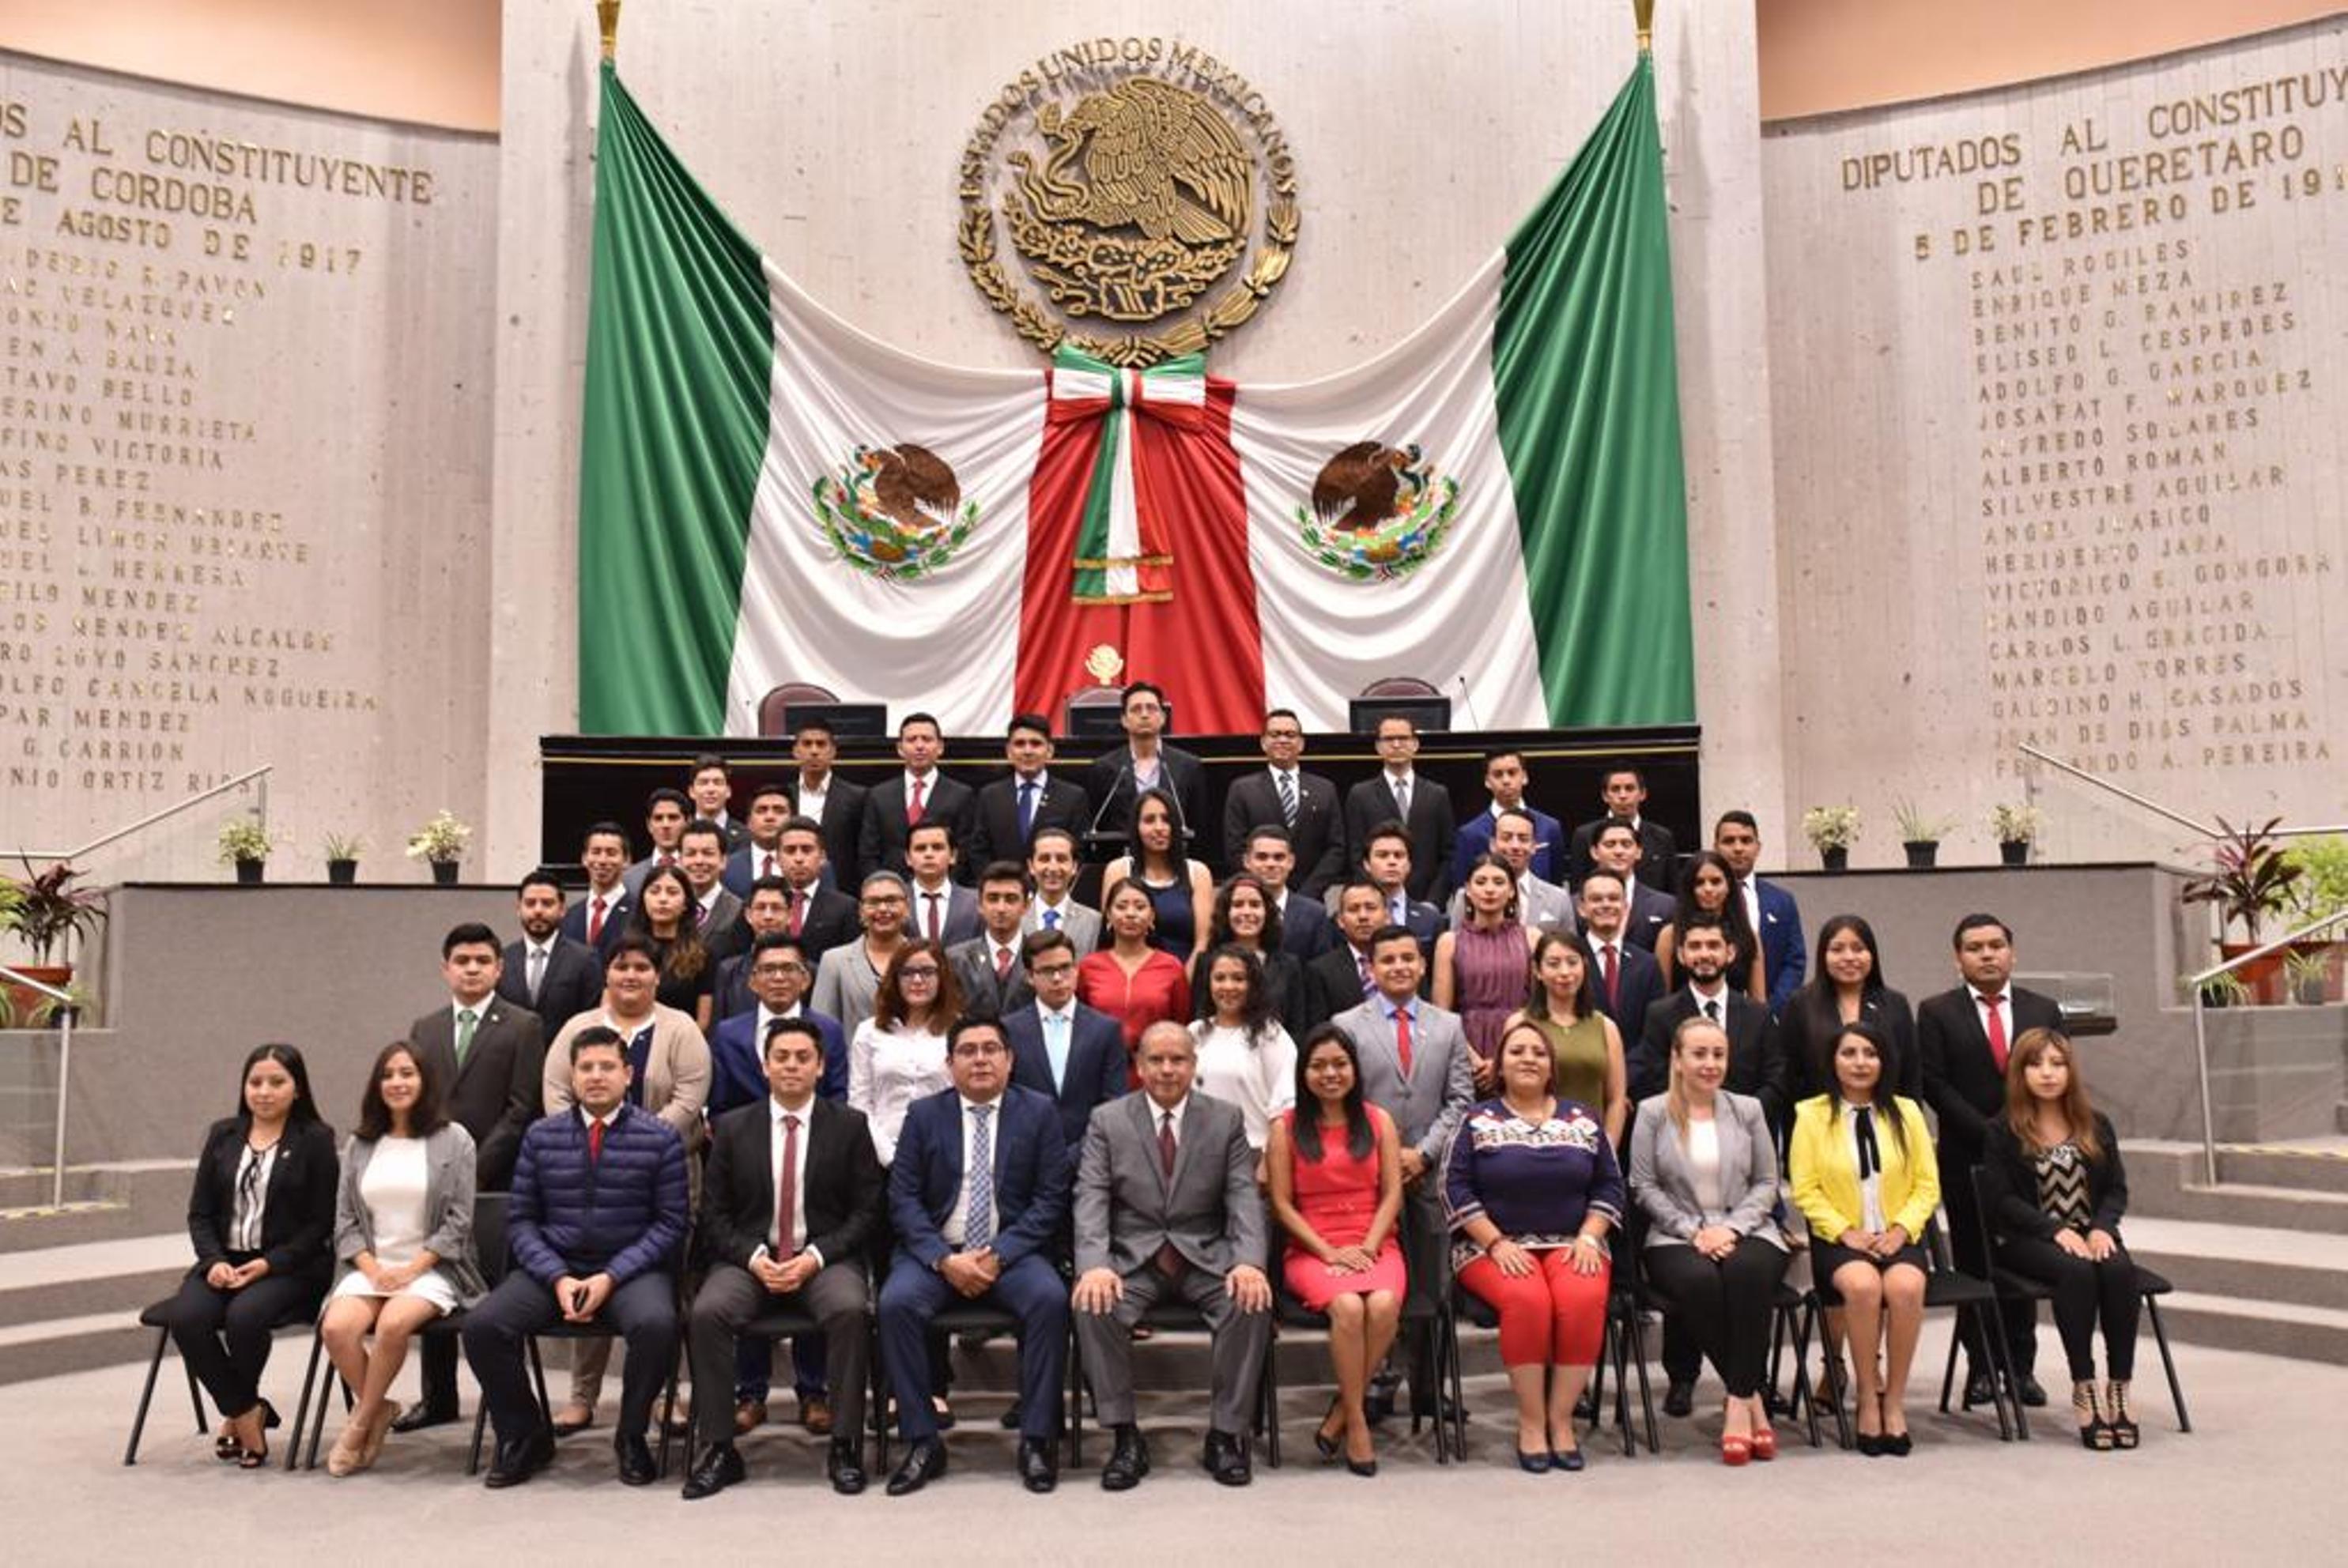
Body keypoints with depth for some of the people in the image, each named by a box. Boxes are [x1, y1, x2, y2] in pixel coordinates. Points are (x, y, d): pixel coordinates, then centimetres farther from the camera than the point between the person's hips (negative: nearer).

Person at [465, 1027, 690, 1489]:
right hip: (553, 1269, 3)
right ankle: (524, 1437, 3)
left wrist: (611, 1277, -14)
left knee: (656, 1325, -34)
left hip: (630, 1271, -3)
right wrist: (558, 1278, -10)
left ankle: (631, 1437, -5)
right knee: (481, 1326, -22)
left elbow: (671, 1222, -3)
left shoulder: (660, 1137, 0)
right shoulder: (541, 1135, 8)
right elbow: (520, 1220, 6)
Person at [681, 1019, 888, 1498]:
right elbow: (714, 1214, 6)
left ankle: (844, 1446, -19)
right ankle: (718, 1447, -14)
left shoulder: (850, 1125, 5)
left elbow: (866, 1212, 2)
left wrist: (816, 1256, -12)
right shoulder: (732, 1128, 8)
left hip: (826, 1258, -1)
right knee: (707, 1312, -28)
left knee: (849, 1309, -32)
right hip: (749, 1258, 1)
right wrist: (753, 1257, -11)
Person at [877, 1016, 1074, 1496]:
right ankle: (922, 1442, -15)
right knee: (896, 1302, -28)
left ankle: (1035, 1440, -16)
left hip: (1012, 1251, -1)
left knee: (1050, 1299, -30)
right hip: (937, 1252, 1)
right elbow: (903, 1198, 1)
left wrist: (999, 1255, -14)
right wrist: (944, 1259, -14)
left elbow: (1051, 1198, -1)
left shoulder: (1039, 1112, 4)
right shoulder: (924, 1115, 7)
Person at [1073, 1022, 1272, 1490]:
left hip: (1206, 1257, 1)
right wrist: (1094, 1265, -24)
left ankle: (1226, 1433, -11)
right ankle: (1126, 1437, -13)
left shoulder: (1226, 1120, 5)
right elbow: (1091, 1200, -5)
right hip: (1133, 1258, 0)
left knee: (1253, 1303, -28)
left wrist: (1249, 1262, -21)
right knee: (1093, 1305, -29)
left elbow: (1244, 1197, -2)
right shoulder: (1107, 1121, 4)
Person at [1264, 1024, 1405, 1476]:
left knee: (1384, 1305, -31)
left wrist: (1368, 1247, -9)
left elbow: (1392, 1193, 6)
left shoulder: (1378, 1121, 11)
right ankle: (1356, 1421, -15)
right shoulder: (1285, 1128, 6)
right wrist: (1329, 1251, -9)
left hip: (1375, 1245, 2)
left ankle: (1338, 1416, -13)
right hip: (1312, 1249, -2)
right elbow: (1282, 1203, 2)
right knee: (1348, 1307, -33)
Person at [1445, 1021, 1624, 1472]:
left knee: (1584, 1299, -30)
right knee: (1526, 1299, -32)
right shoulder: (1478, 1122, 7)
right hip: (1496, 1245, -2)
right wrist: (1497, 1243, -11)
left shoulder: (1584, 1121, 14)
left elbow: (1609, 1186, 12)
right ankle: (1530, 1422, -20)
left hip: (1571, 1245, 2)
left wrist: (1588, 1238, -3)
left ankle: (1560, 1419, -18)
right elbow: (1457, 1189, -1)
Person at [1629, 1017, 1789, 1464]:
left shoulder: (1748, 1109, 13)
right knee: (1699, 1280, -35)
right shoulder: (1652, 1113, 7)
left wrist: (1731, 1228, -7)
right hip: (1677, 1236, -1)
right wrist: (1694, 1231, -10)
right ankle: (1752, 1400, -20)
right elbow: (1644, 1187, 2)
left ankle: (1738, 1402, -27)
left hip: (1745, 1231, 1)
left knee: (1747, 1273, -35)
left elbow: (1767, 1183, 9)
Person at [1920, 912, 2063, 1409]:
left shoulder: (2044, 1011, 11)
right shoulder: (1936, 1013, 2)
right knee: (1974, 1264, 2)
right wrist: (1988, 1132, -12)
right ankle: (1981, 1367, 9)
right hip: (1967, 1157, -2)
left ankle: (2021, 1366, 12)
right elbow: (1934, 1084, -5)